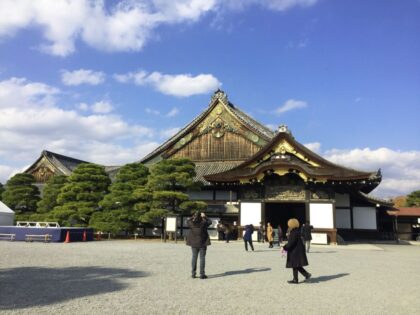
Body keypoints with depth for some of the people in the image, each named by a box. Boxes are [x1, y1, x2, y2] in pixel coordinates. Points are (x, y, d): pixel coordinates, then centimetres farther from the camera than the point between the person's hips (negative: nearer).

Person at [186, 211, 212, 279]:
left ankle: (193, 274, 15)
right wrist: (204, 217, 15)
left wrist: (194, 216, 18)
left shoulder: (192, 224, -8)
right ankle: (202, 274, 2)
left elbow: (188, 221, 16)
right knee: (202, 258, 2)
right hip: (202, 243, -3)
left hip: (194, 243, 3)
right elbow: (209, 222, 8)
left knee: (194, 257, 12)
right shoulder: (203, 223, -13)